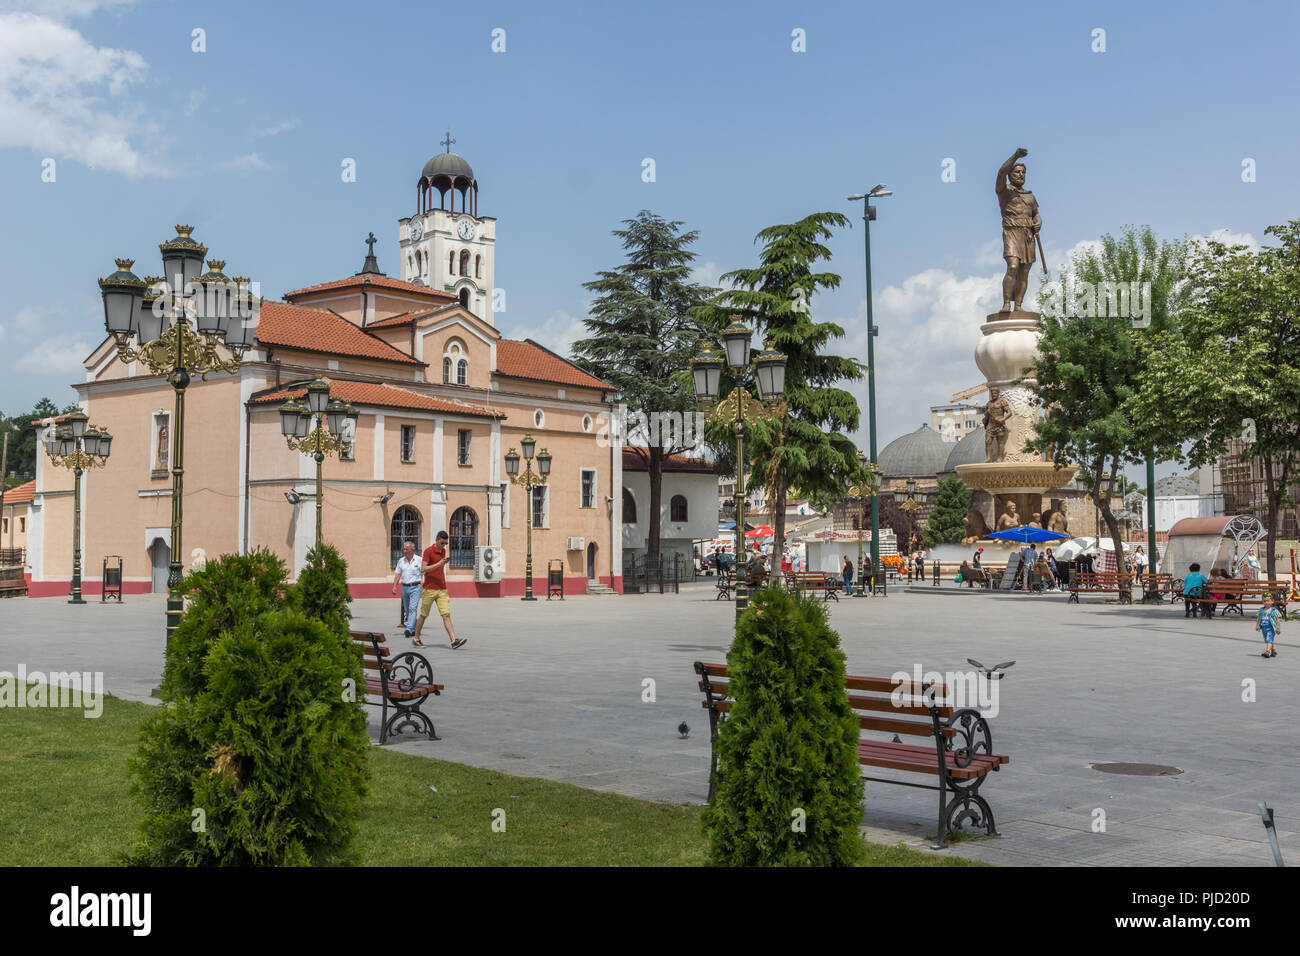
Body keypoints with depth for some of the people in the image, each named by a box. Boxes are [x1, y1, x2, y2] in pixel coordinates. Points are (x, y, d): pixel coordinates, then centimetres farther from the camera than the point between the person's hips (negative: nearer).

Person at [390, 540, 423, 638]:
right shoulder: (401, 561, 10)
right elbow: (398, 574, 13)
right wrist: (394, 586, 4)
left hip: (415, 587, -5)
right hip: (404, 587, 5)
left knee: (412, 608, -16)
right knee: (407, 610, 8)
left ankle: (409, 629, -24)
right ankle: (414, 630, 18)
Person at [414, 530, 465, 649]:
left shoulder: (443, 551, 13)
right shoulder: (428, 551, -9)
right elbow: (423, 569, -17)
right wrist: (439, 564, -23)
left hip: (442, 589, 5)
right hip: (430, 589, -5)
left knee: (446, 615, -6)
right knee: (423, 615, 7)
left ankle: (454, 641, -16)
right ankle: (416, 639, 23)